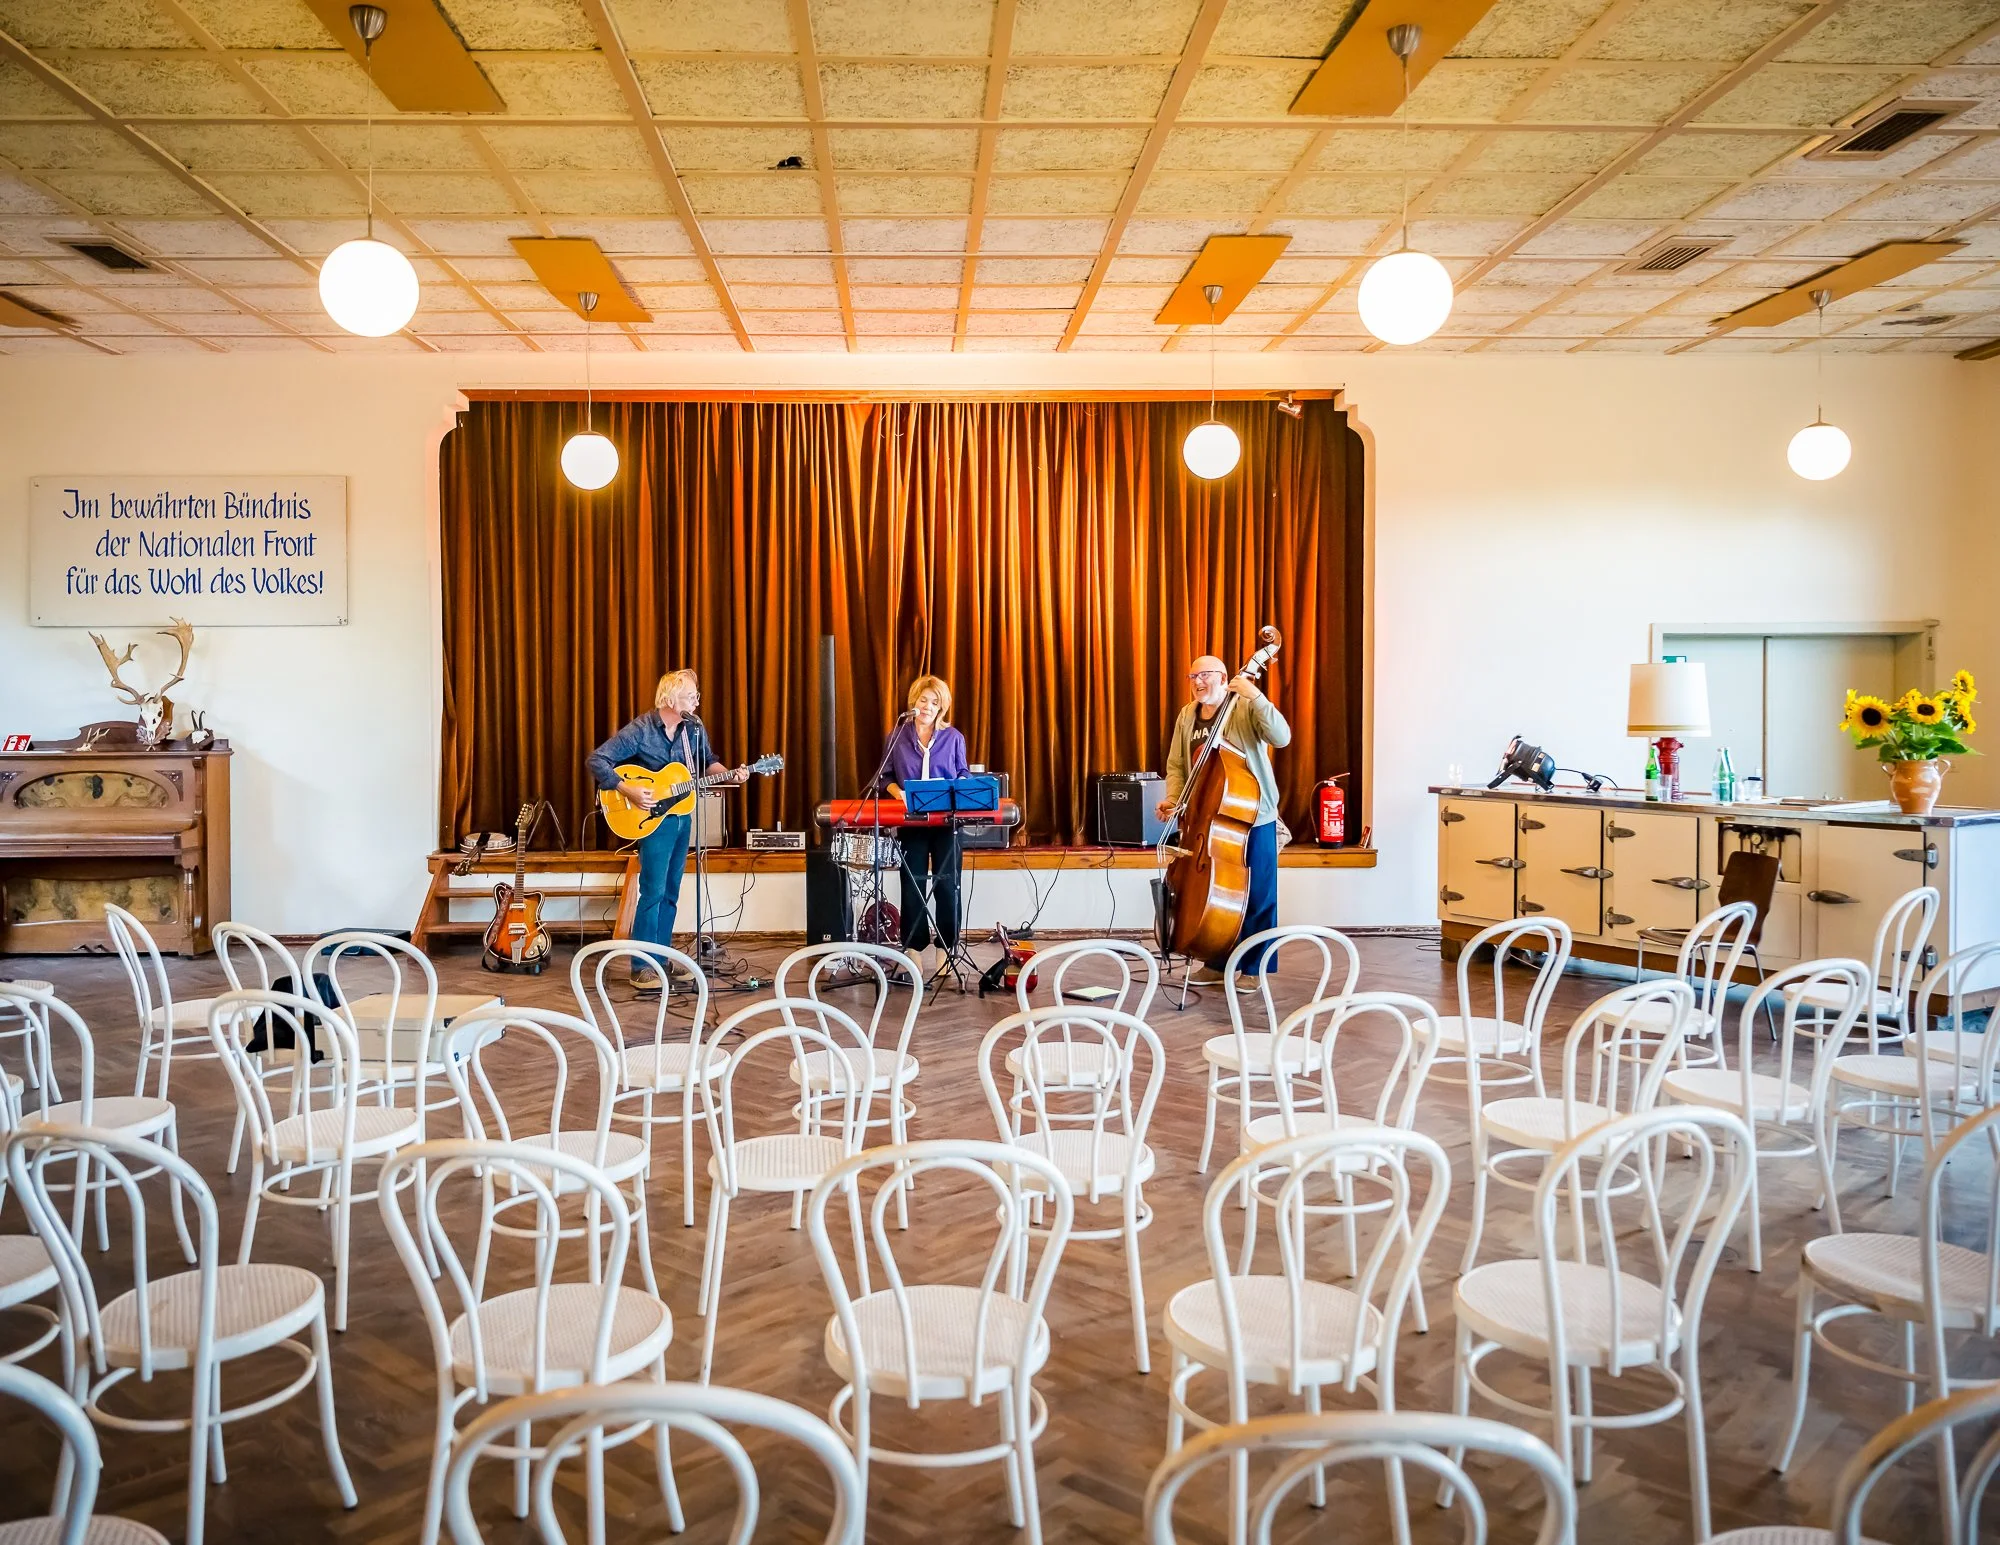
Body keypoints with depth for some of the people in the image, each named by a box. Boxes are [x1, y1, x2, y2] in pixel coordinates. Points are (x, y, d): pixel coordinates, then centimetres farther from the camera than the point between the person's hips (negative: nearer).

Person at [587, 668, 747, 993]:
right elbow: (596, 760, -16)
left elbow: (707, 762, 15)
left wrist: (730, 774, -4)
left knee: (670, 892, 11)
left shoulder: (694, 728, 1)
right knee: (653, 891, -10)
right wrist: (628, 791, -24)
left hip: (681, 817, 6)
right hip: (652, 818, -6)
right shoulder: (639, 730, -16)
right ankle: (642, 968, -4)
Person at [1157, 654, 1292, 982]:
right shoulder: (1186, 717, 7)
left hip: (1253, 818, -5)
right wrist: (1173, 799, -7)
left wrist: (1256, 696, -30)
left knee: (1257, 897, 3)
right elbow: (1176, 766, 10)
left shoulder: (1247, 709, -10)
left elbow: (1281, 737, -25)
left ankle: (1254, 967, 14)